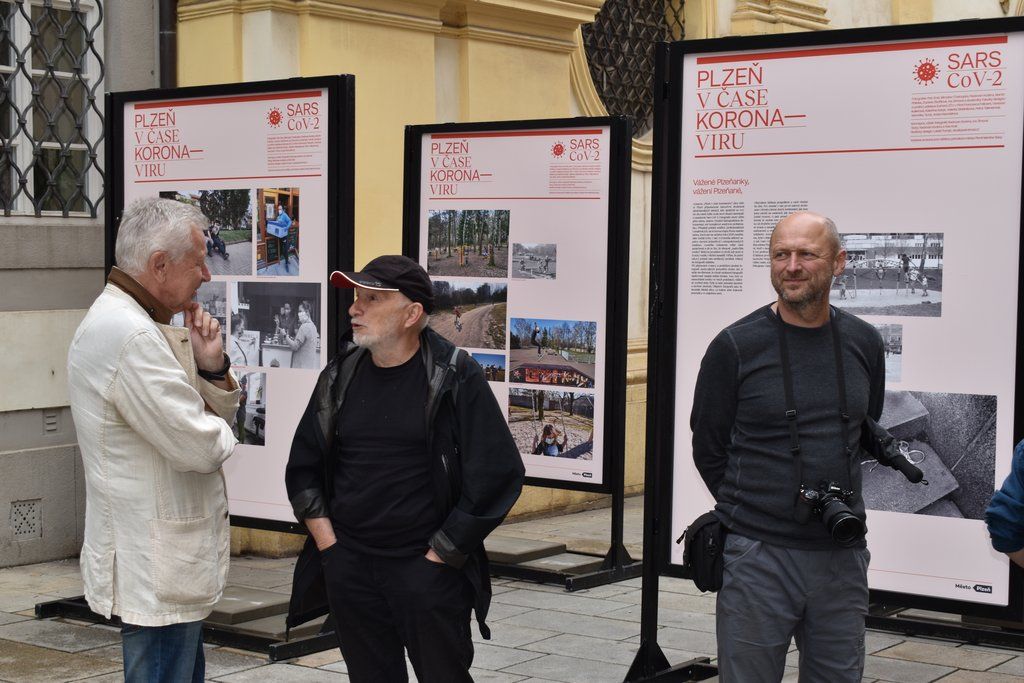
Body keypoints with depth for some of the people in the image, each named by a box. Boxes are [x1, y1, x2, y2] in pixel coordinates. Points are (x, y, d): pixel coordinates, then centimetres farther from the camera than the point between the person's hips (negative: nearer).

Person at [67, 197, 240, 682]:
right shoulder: (128, 335, -21)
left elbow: (220, 415, 16)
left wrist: (212, 367, -4)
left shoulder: (141, 325, 13)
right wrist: (220, 433, -2)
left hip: (162, 563, 11)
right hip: (157, 570, -11)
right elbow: (200, 446, -24)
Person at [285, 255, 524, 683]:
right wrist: (326, 542, 5)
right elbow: (303, 466, 16)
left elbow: (498, 475, -10)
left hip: (429, 569, -4)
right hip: (348, 564, 4)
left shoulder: (455, 378, -8)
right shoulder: (341, 375, 6)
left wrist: (439, 556, -9)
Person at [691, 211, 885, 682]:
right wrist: (749, 512, 6)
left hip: (842, 556, 4)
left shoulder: (863, 343, 6)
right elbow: (708, 450, 2)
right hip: (758, 555, -3)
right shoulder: (736, 346, -6)